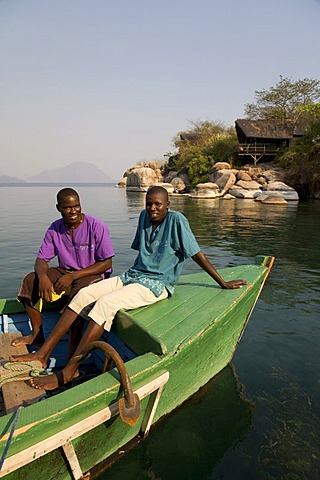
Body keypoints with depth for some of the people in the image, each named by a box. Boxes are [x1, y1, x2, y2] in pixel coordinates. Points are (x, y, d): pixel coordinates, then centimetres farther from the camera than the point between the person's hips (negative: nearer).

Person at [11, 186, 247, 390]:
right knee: (83, 294, -9)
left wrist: (223, 283, -5)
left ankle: (68, 372, -20)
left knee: (105, 303, -27)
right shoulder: (144, 216, 10)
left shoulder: (176, 220, -10)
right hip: (132, 275, 7)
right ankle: (43, 353, -6)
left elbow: (197, 254, -8)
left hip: (156, 284, -7)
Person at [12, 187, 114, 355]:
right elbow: (41, 259, 1)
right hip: (65, 272, 6)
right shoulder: (55, 229, -2)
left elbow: (106, 263, -17)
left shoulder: (96, 227, -16)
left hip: (93, 274, -5)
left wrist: (72, 276, -23)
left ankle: (73, 356, -20)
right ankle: (37, 334, 6)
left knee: (76, 296, -35)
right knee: (30, 281, -10)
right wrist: (43, 276, -25)